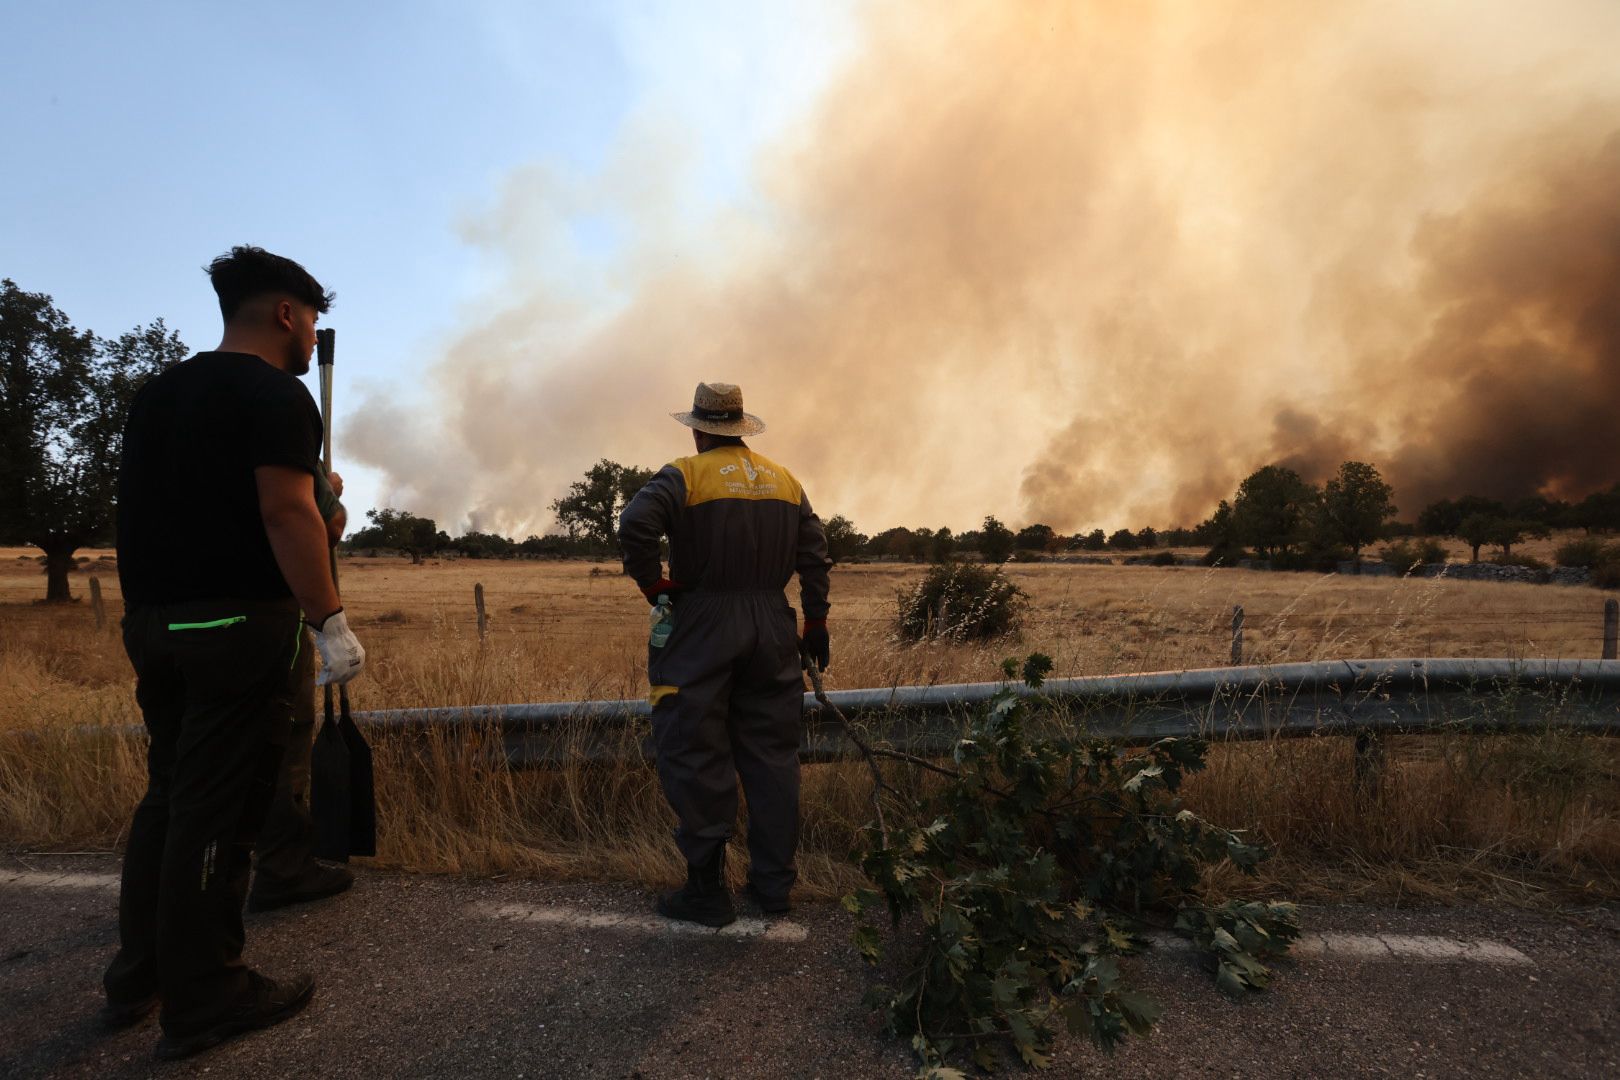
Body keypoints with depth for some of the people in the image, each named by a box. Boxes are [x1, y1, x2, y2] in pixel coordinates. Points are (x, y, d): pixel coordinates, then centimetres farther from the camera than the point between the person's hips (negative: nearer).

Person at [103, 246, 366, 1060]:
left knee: (168, 795, 18)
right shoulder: (275, 394, -10)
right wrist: (331, 623, -20)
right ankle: (202, 1000, 10)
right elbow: (286, 513, -21)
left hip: (155, 624, 9)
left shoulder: (157, 392, 17)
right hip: (239, 627, -9)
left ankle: (137, 976, 29)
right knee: (215, 810, -1)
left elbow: (156, 506, 20)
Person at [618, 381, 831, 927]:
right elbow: (815, 556, 9)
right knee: (771, 755, 13)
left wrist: (654, 586, -8)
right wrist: (816, 624, 15)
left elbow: (634, 524, -22)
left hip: (702, 629, -5)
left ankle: (706, 890, 13)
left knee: (697, 758, 5)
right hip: (773, 630, 5)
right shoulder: (785, 481, 10)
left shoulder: (685, 475, -6)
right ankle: (773, 883, 23)